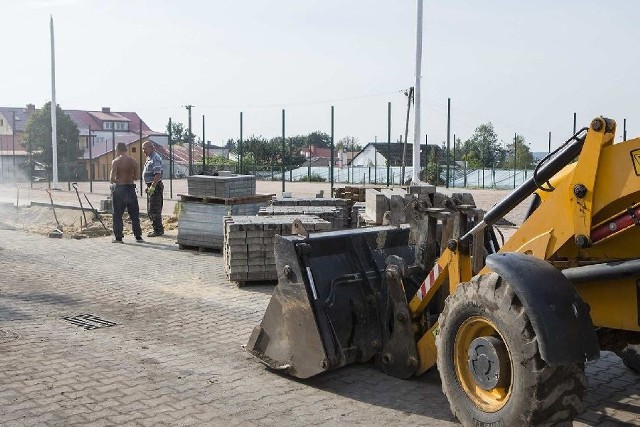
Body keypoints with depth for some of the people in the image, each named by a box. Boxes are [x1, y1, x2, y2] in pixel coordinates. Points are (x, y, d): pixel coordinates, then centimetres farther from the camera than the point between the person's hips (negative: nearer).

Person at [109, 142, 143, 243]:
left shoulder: (116, 161, -9)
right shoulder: (133, 161, 2)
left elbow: (112, 178, -13)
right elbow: (136, 177, 3)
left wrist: (114, 181, 9)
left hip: (119, 188, -3)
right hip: (131, 188, 3)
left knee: (117, 214, 5)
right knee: (134, 214, 10)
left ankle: (118, 237, 4)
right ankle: (138, 236, 11)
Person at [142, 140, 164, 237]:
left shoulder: (155, 158, -16)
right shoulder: (149, 158, 17)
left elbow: (158, 174, -23)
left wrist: (153, 187, -26)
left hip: (155, 186, -11)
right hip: (151, 186, 11)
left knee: (154, 210, -8)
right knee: (150, 210, 14)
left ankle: (158, 230, -3)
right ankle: (158, 229, 20)